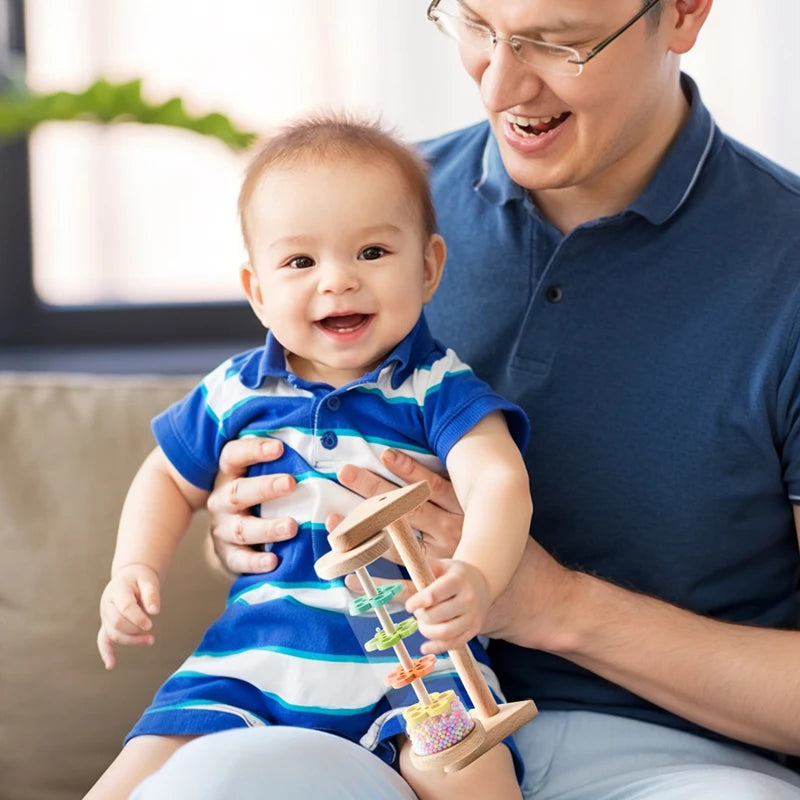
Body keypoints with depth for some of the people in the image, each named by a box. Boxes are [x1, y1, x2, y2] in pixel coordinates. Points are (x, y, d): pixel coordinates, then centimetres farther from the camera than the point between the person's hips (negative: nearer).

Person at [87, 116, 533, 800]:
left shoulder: (439, 387, -4)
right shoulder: (235, 393, 7)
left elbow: (499, 480, -20)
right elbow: (170, 480, 24)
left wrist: (475, 576, -41)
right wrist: (135, 571, 5)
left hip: (412, 662, -3)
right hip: (257, 661, 3)